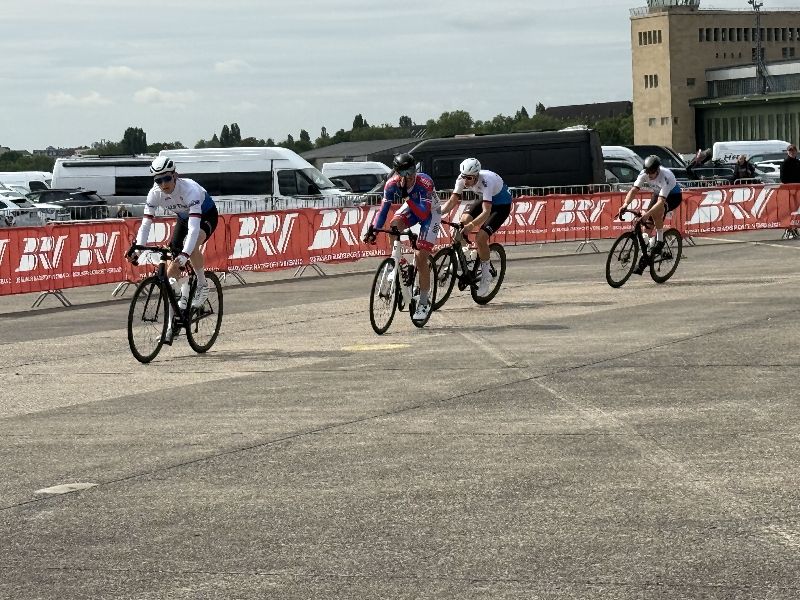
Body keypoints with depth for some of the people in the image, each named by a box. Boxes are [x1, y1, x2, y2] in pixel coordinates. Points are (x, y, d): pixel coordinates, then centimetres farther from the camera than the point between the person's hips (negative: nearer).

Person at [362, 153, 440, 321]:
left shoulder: (425, 183, -36)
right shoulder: (392, 184, -24)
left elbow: (423, 214, -41)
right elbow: (384, 209, -19)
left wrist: (406, 196, -50)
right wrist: (373, 229, -32)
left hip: (430, 212, -4)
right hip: (411, 207, 4)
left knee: (420, 257, -12)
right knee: (394, 226, -30)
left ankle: (424, 302, 0)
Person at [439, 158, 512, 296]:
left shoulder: (486, 182, -38)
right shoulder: (462, 179, -20)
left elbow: (486, 211, -45)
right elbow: (452, 201, -17)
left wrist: (472, 225, -58)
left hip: (502, 205, -7)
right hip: (486, 200, 7)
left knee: (480, 237, -21)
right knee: (464, 220, -16)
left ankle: (486, 275, -4)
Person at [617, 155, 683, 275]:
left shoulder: (665, 177, -38)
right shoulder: (644, 173, -22)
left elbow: (661, 201, -45)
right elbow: (634, 190, -27)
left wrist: (647, 213, -58)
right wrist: (625, 205, -45)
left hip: (673, 196, -6)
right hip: (658, 194, 6)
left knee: (657, 211, -37)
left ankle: (660, 241, -21)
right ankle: (645, 255, 5)